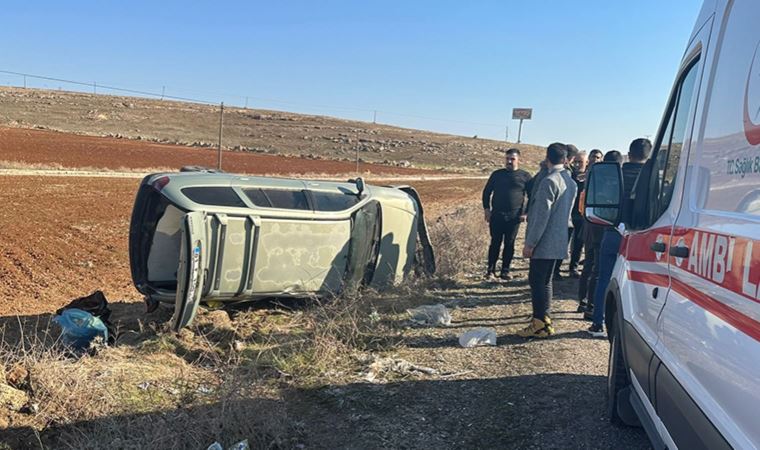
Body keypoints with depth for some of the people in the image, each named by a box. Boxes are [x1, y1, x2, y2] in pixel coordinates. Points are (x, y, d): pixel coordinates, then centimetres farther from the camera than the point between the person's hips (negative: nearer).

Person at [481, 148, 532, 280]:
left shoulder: (525, 176, 4)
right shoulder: (497, 174, 8)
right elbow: (486, 191, 13)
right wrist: (486, 209, 3)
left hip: (514, 217, -1)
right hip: (496, 215, 1)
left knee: (509, 244, 4)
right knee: (495, 242, 1)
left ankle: (505, 271, 12)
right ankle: (490, 270, 8)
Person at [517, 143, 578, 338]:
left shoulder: (549, 181, -16)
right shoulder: (571, 182, 11)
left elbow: (542, 215, -19)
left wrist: (530, 243, -16)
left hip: (544, 242, -8)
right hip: (558, 242, 9)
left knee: (537, 281, -2)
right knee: (544, 281, 15)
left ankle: (539, 324, 1)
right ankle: (544, 320, 21)